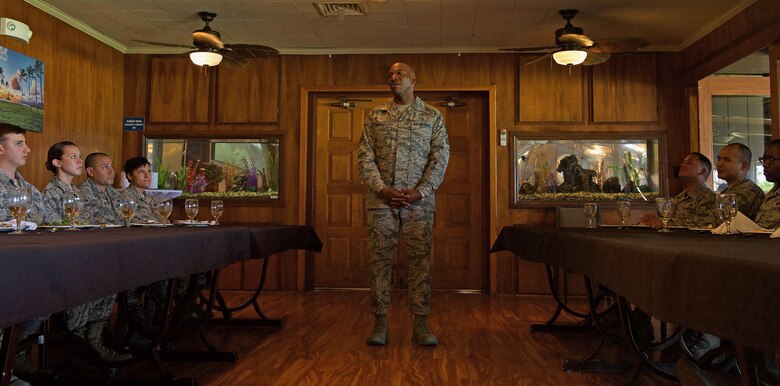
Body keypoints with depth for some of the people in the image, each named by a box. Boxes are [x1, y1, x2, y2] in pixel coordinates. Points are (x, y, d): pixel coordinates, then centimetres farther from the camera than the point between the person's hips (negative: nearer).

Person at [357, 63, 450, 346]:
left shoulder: (432, 116, 8)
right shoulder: (375, 116, 12)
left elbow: (440, 157, 1)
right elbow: (365, 155, 4)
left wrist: (420, 191, -11)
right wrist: (381, 188, -10)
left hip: (419, 199, -1)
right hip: (381, 199, 1)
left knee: (420, 259, 1)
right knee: (379, 259, 2)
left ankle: (421, 325, 10)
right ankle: (380, 323, 12)